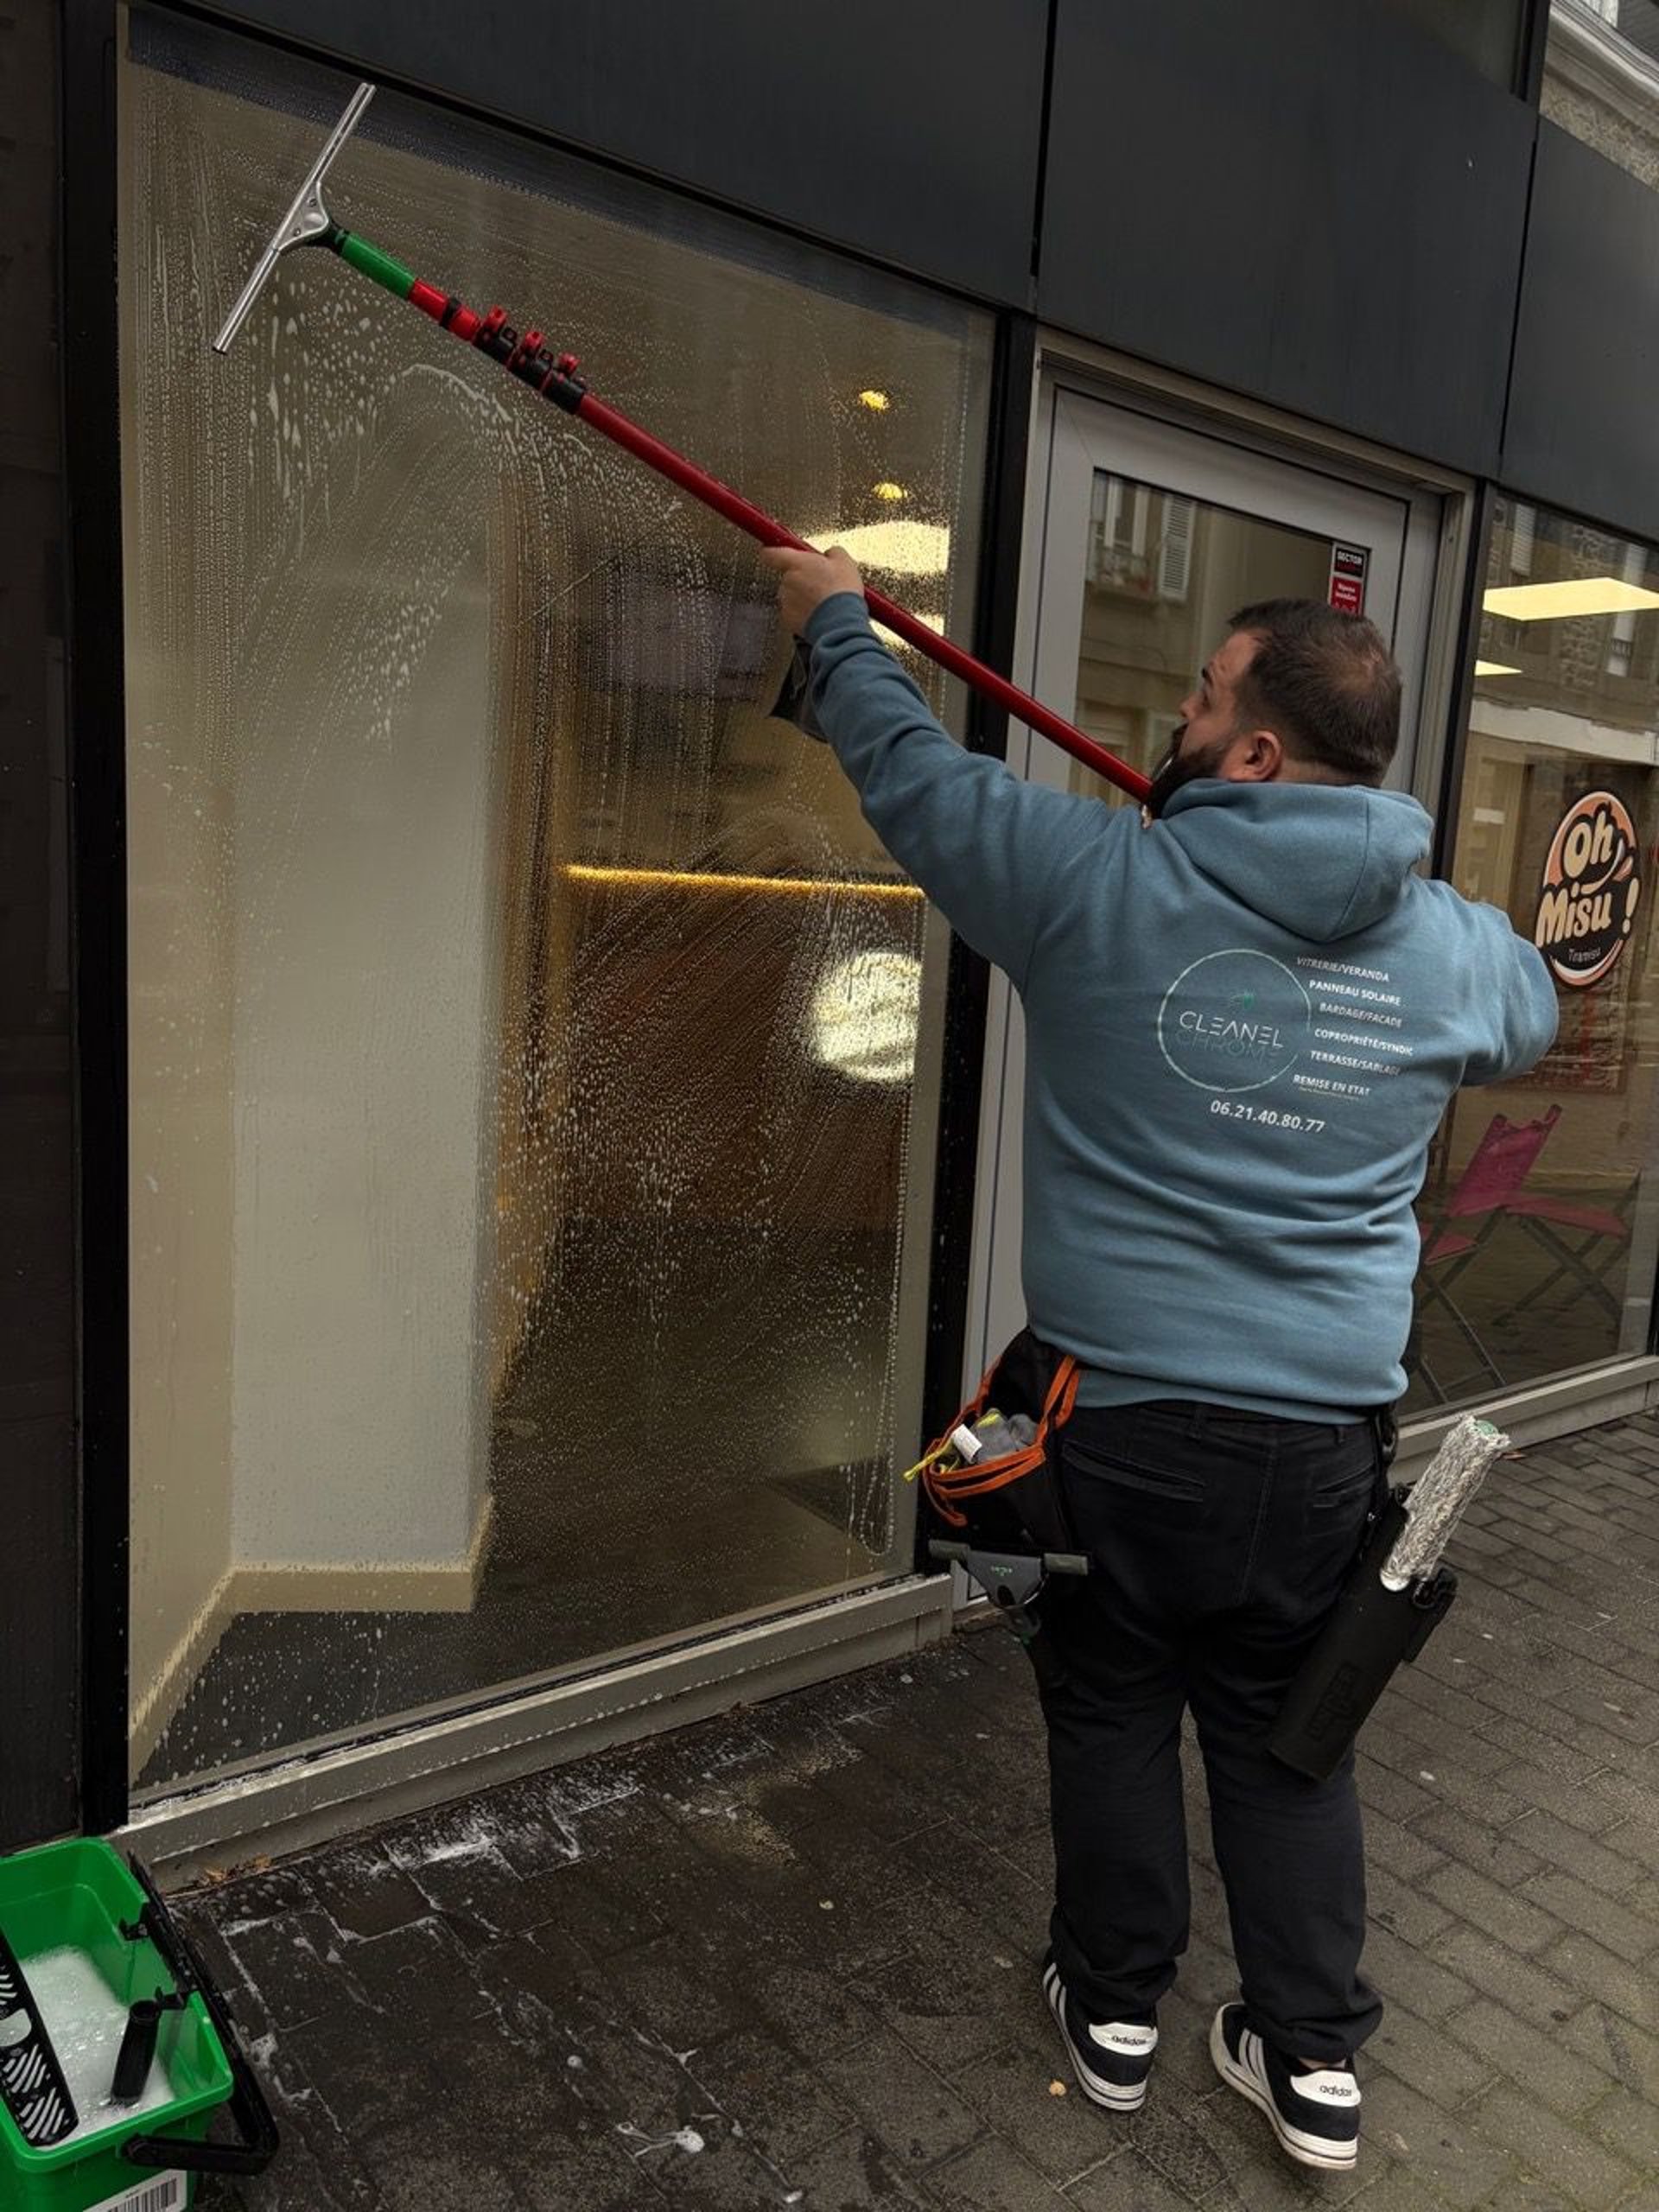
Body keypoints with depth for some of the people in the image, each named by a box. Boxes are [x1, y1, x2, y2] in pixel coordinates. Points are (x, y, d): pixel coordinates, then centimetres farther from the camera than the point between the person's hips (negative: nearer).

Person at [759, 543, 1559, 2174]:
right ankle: (1316, 2058, 34)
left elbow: (913, 775, 0)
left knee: (1115, 1714, 18)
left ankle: (1115, 2009, 37)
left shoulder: (1101, 876, -13)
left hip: (1122, 1415, -3)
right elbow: (1528, 1015, 24)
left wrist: (835, 617, 19)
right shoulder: (1452, 947, 0)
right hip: (1327, 1429, 3)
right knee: (1287, 1737, 20)